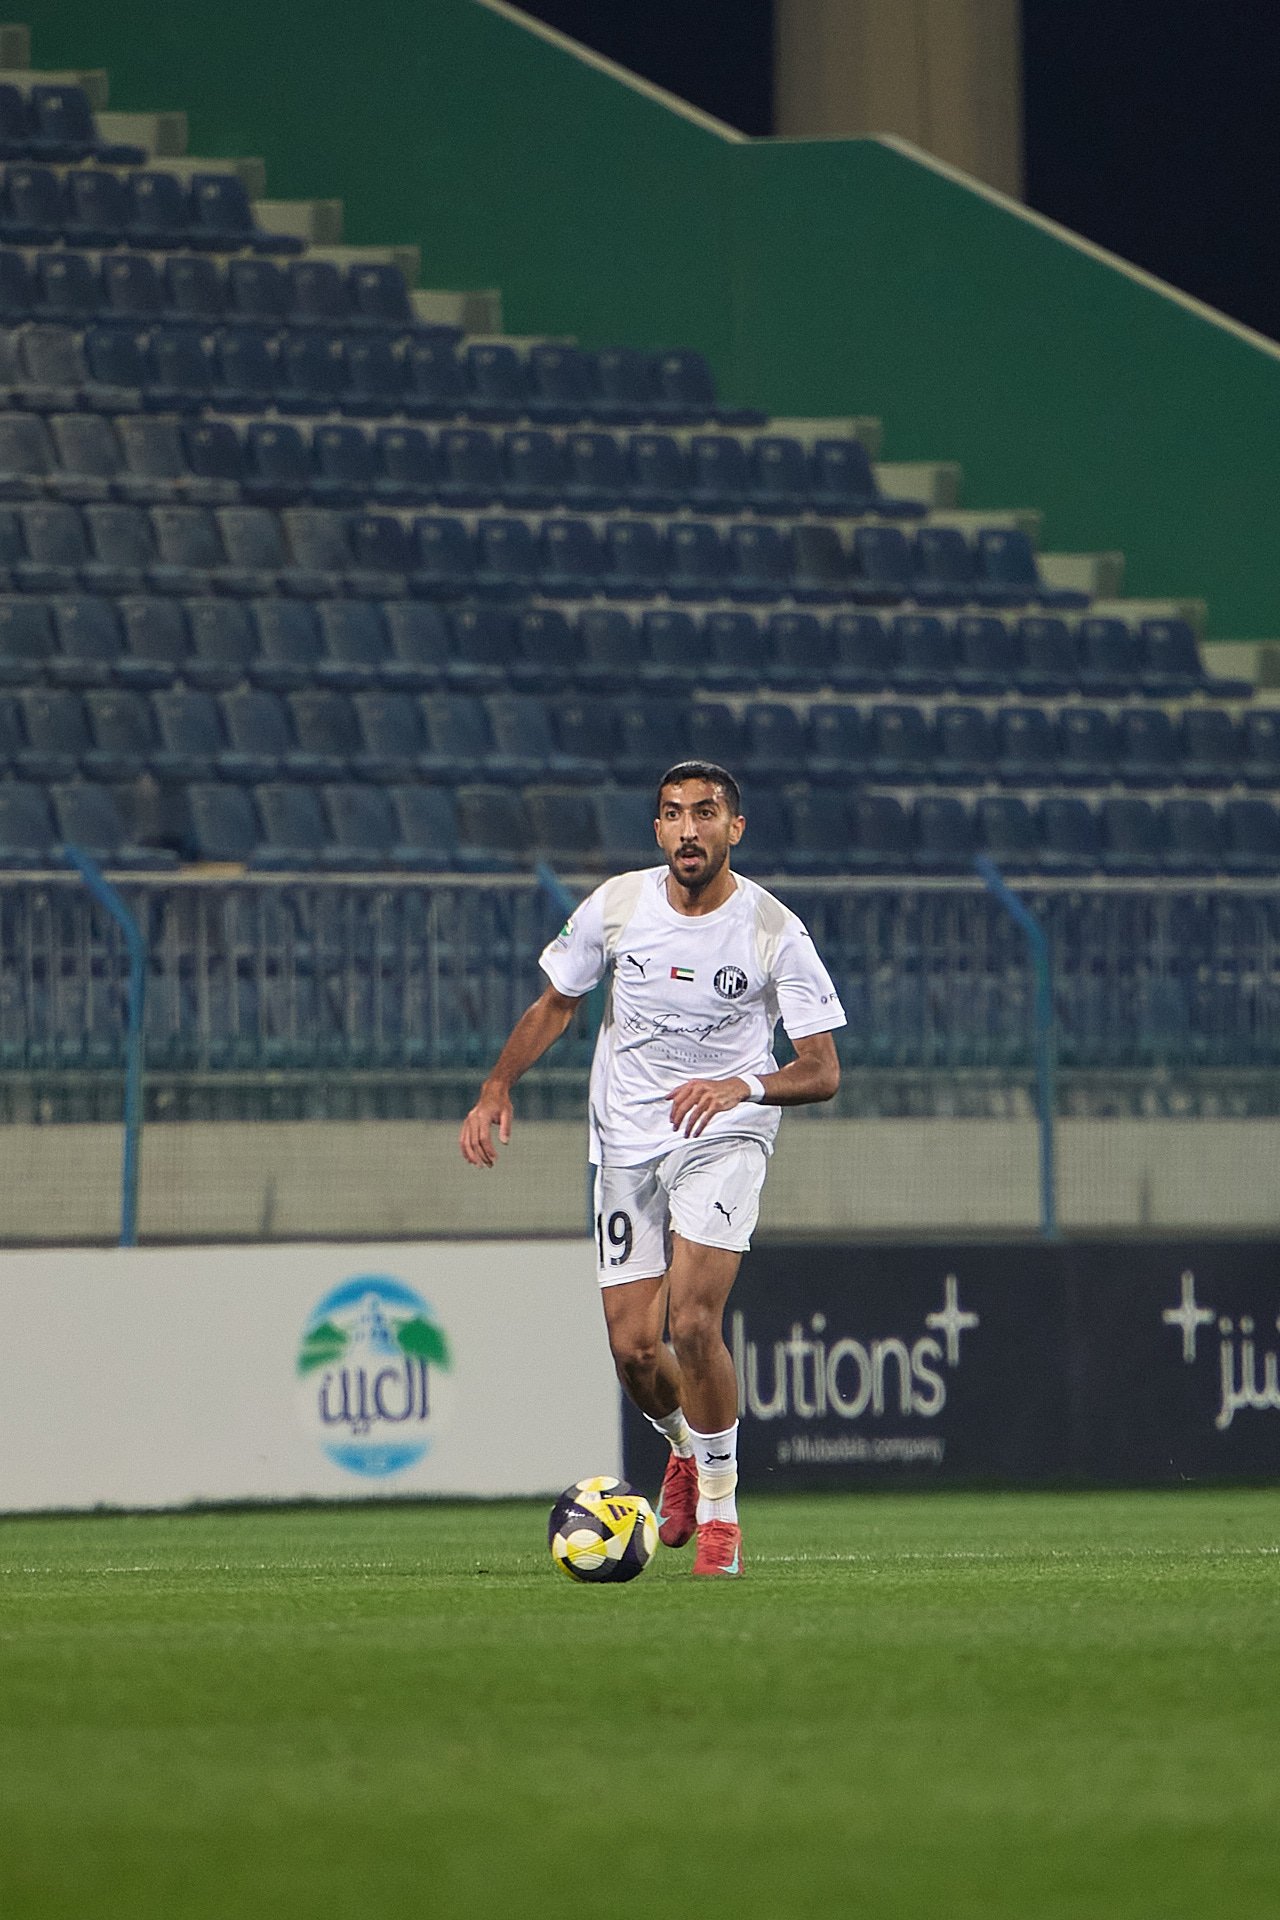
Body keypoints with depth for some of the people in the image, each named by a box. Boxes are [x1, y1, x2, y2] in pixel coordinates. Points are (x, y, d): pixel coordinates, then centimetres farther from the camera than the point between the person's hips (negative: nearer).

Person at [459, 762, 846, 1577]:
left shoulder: (773, 932, -12)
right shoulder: (616, 905, -4)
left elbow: (822, 1071, -11)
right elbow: (556, 1004, 12)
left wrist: (743, 1085, -30)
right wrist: (498, 1086, -2)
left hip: (725, 1133, -3)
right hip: (627, 1137, 3)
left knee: (693, 1323, -22)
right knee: (633, 1347, 0)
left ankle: (719, 1504, -4)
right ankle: (688, 1446, 35)